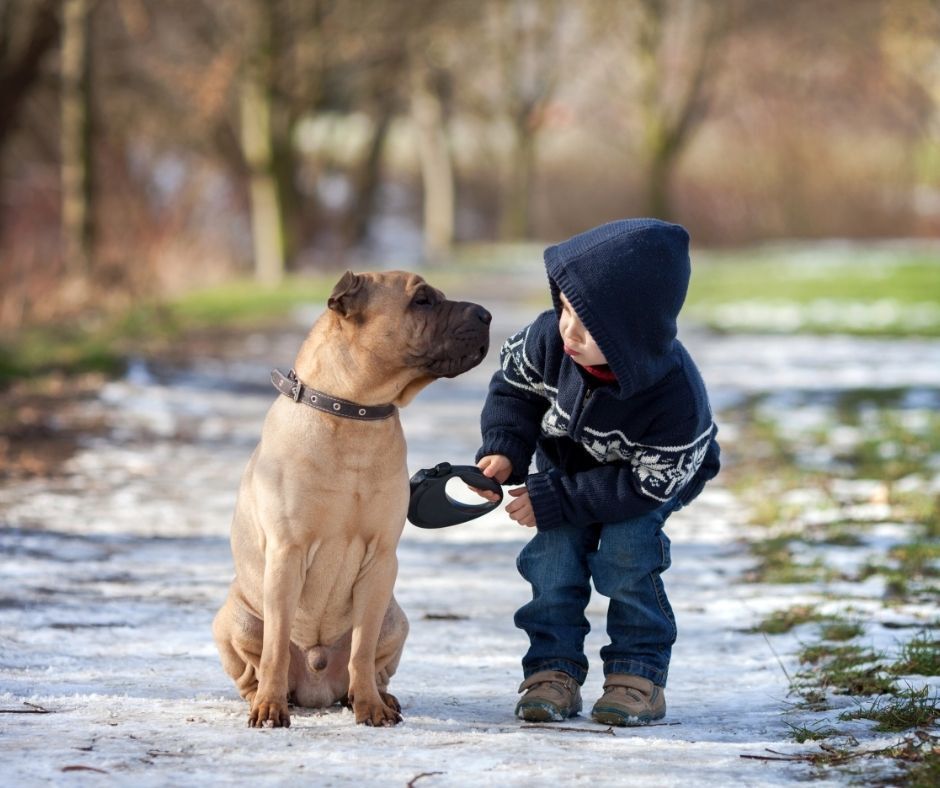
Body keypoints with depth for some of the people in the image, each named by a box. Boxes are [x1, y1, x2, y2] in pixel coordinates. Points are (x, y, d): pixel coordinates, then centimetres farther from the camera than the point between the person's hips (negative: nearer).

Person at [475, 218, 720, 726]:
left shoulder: (676, 397, -42)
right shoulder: (550, 337, -32)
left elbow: (646, 483, -31)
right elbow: (514, 384, -10)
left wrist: (555, 499, -32)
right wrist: (503, 450, -27)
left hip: (655, 475, -4)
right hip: (567, 461, 4)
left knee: (625, 550, -24)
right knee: (554, 551, -14)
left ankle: (638, 672, -10)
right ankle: (554, 668, -5)